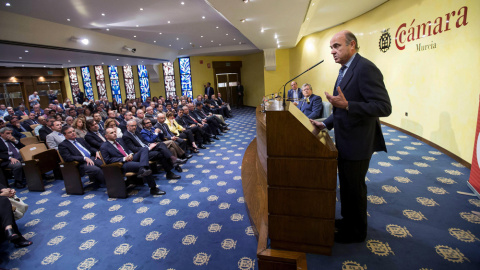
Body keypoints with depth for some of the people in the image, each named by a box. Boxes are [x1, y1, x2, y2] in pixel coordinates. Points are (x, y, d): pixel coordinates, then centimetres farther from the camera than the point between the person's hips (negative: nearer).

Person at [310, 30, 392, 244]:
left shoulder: (365, 68, -19)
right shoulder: (345, 70, 12)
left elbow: (384, 107, -25)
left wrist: (346, 105, -34)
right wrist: (326, 124, 9)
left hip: (357, 143, -9)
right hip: (345, 140, 9)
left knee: (354, 187, 7)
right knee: (346, 184, 22)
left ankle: (356, 232, 28)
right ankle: (347, 220, 41)